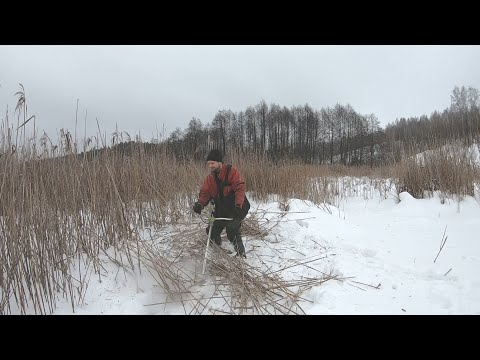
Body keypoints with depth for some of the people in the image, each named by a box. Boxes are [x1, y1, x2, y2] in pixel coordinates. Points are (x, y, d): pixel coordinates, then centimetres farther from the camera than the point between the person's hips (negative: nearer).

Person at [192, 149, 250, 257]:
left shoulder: (231, 171, -13)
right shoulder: (210, 177, 6)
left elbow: (240, 188, -21)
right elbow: (205, 192, 2)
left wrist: (238, 204, -34)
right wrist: (200, 203, -19)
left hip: (236, 208, -7)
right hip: (221, 210, 7)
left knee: (232, 230, -25)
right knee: (212, 231, 10)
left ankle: (241, 253, -8)